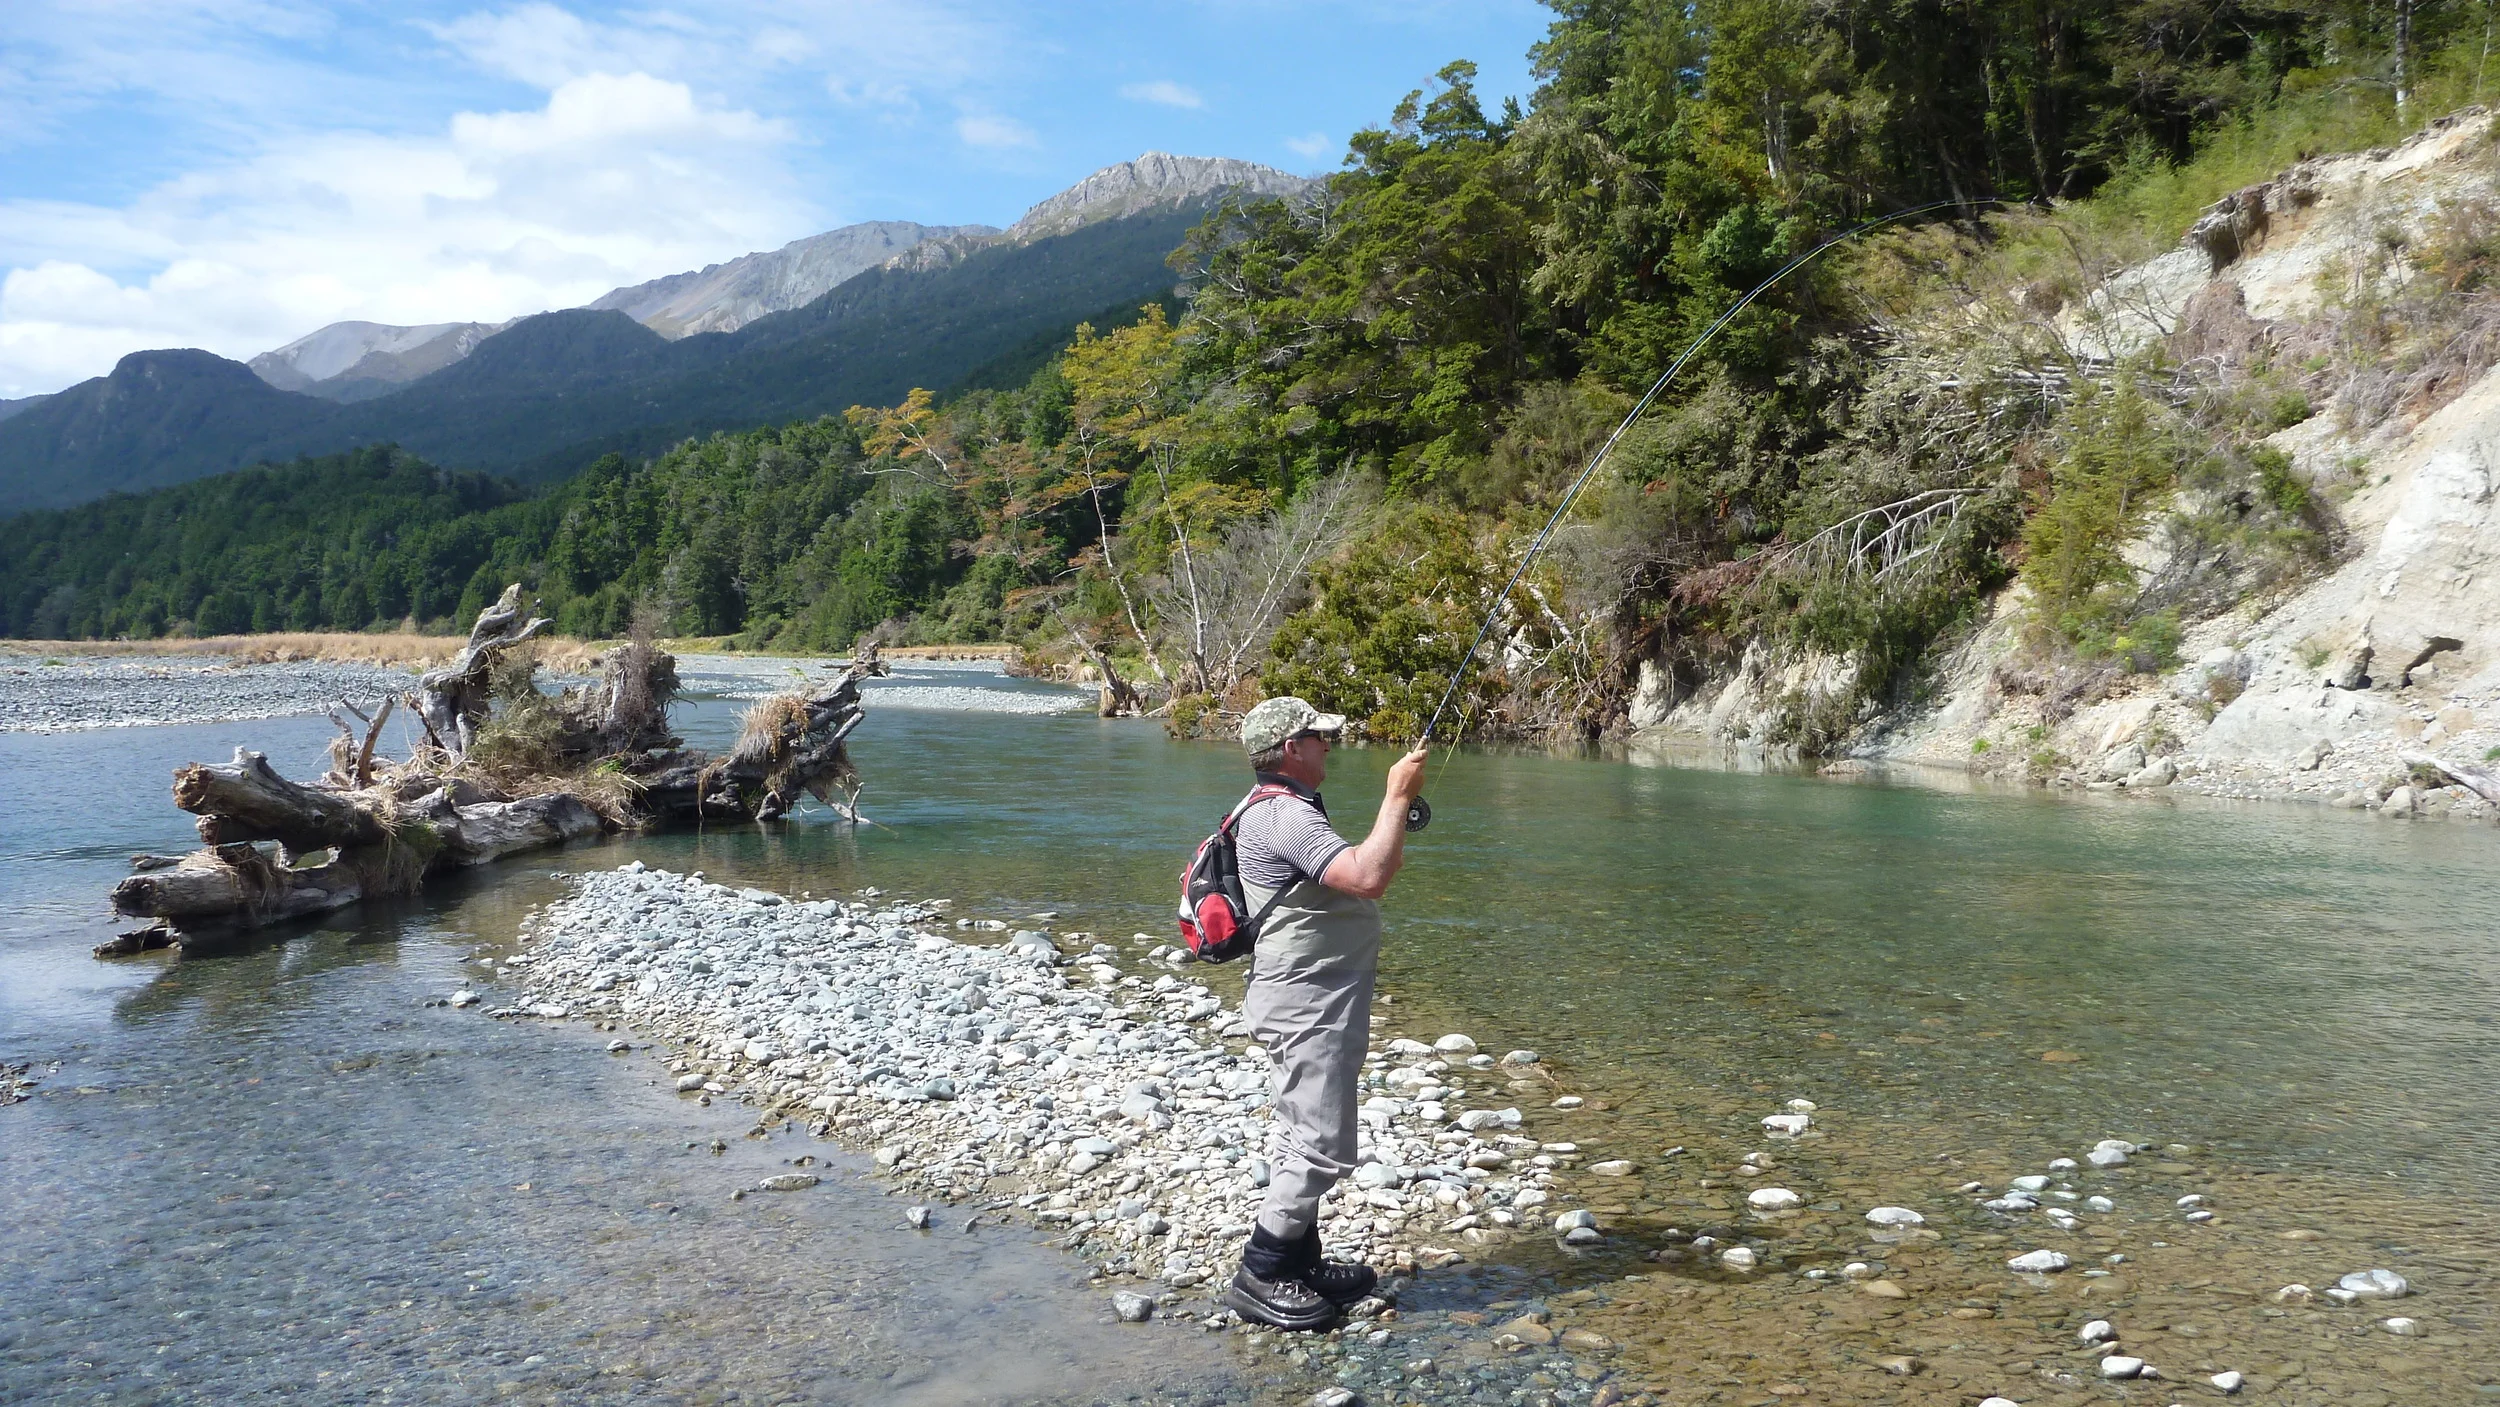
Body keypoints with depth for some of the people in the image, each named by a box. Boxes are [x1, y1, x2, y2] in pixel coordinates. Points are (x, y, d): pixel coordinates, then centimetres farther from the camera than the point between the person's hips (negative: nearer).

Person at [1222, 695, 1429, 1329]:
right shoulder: (1284, 818, -21)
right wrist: (1397, 796, -23)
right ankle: (1259, 1278, 0)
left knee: (1304, 1139, 17)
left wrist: (1395, 829, 9)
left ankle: (1299, 1261, 27)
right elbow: (1368, 877, -32)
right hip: (1309, 1008, -11)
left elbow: (1350, 881, 23)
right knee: (1322, 1147, -8)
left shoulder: (1291, 813, 16)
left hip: (1311, 1006, 11)